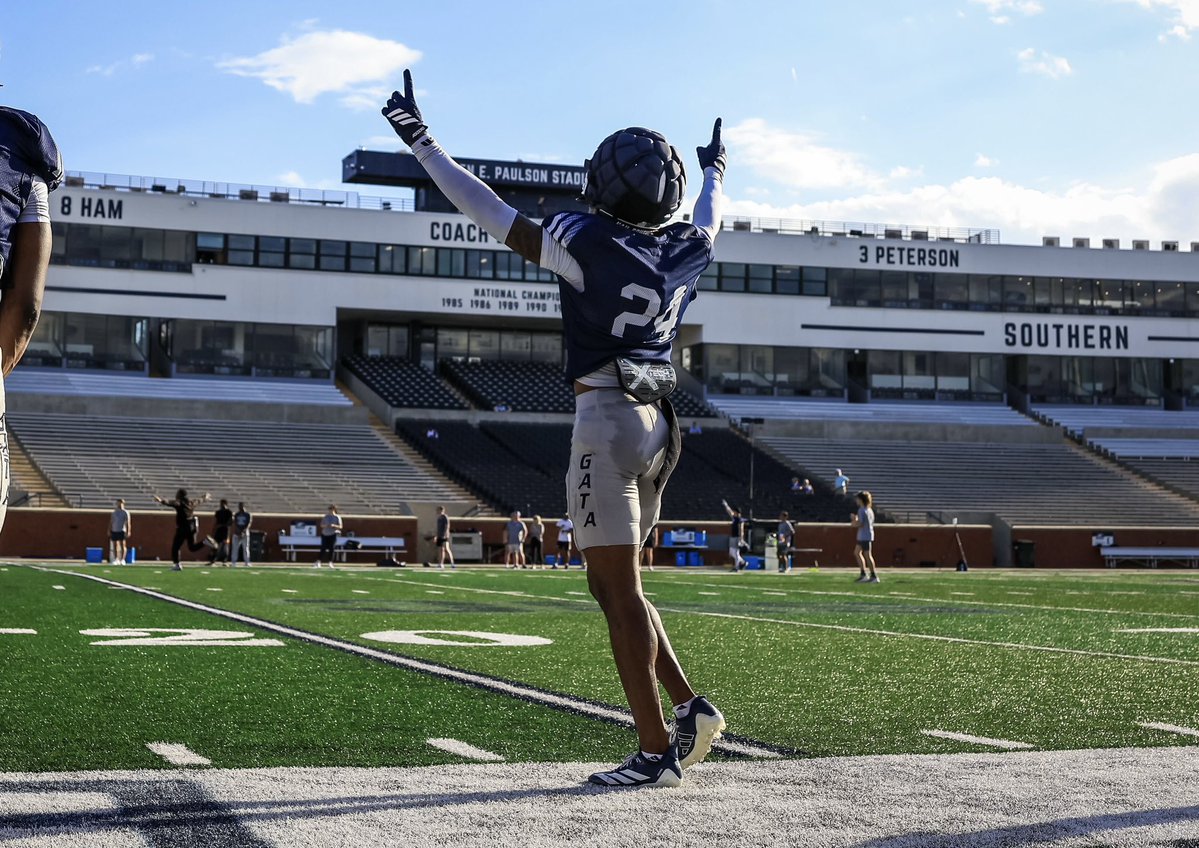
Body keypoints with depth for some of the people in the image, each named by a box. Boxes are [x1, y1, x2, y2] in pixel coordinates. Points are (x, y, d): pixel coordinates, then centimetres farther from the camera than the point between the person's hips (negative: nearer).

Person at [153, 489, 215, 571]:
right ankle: (205, 541, -7)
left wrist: (161, 501, -42)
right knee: (192, 547, 15)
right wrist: (206, 498, 53)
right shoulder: (191, 502, 11)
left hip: (182, 528, -7)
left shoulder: (179, 503, -9)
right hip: (192, 527, 7)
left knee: (175, 547, 1)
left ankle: (177, 564, -5)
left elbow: (170, 503, -28)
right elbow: (200, 500, 31)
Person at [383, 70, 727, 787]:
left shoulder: (590, 244, -11)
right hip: (659, 421, 7)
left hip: (608, 417, -7)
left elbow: (496, 217, -4)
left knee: (620, 588, -3)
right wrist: (716, 171, 54)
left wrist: (423, 141, 5)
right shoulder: (685, 250, 7)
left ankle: (658, 752, 0)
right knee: (612, 583, 18)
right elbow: (708, 222, 32)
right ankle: (689, 707, 13)